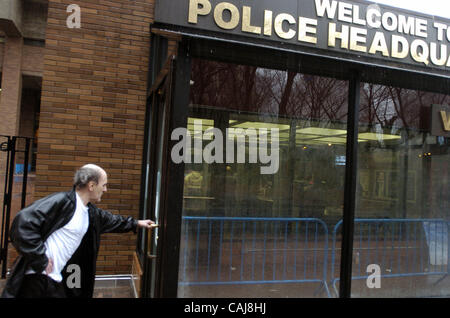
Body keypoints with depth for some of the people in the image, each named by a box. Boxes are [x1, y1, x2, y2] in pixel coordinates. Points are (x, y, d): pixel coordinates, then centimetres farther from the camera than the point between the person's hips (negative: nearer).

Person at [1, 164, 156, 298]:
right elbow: (23, 222, -25)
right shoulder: (61, 201, -19)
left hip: (56, 279, 9)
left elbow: (110, 220, 30)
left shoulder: (91, 212, 11)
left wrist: (136, 223, 38)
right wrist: (40, 260, -20)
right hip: (38, 277, -9)